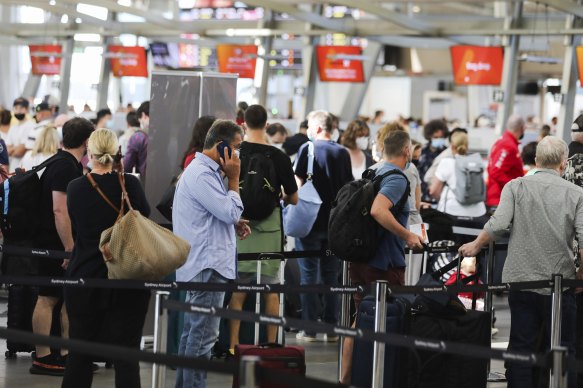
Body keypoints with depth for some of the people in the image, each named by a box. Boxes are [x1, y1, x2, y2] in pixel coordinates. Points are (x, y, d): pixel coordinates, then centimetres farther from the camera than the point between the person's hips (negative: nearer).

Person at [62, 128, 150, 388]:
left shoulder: (75, 188, -4)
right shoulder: (130, 184, -11)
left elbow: (76, 229, 9)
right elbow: (144, 214, 7)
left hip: (84, 278, 2)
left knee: (79, 352, 12)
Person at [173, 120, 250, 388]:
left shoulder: (204, 171, 17)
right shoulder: (201, 175, -16)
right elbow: (231, 212, -19)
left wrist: (234, 225, 10)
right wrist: (234, 179, -8)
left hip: (201, 265, 11)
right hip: (207, 265, -11)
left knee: (193, 332, 14)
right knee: (203, 335, -10)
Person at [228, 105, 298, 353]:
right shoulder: (279, 157, -5)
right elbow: (293, 199, 2)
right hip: (270, 227, 0)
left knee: (237, 290, 5)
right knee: (271, 289, 7)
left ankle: (234, 345, 4)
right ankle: (271, 345, 9)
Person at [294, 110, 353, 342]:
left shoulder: (307, 149, -8)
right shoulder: (343, 153, 5)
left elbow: (298, 184, -10)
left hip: (310, 220, -4)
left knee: (309, 275, 2)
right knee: (331, 276, 10)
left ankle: (309, 329, 1)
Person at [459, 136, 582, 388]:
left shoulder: (516, 187, -1)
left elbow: (498, 225, -13)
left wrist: (475, 246, 3)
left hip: (521, 281, 1)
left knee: (521, 346, 7)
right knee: (562, 350, 6)